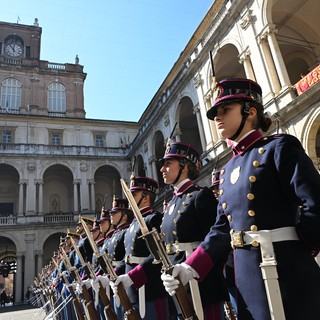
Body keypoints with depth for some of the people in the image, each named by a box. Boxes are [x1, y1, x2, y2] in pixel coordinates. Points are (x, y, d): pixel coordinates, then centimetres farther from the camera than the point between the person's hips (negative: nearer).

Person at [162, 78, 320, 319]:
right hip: (245, 277, 7)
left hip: (285, 272, -7)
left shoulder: (279, 147, -7)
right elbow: (222, 229, 10)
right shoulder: (228, 170, 14)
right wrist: (190, 269, -1)